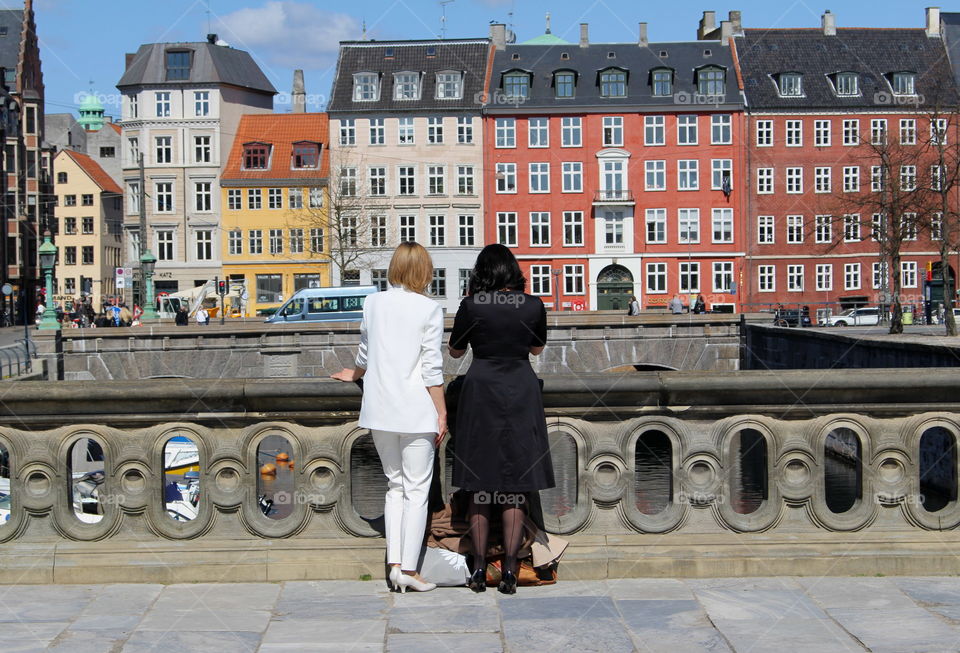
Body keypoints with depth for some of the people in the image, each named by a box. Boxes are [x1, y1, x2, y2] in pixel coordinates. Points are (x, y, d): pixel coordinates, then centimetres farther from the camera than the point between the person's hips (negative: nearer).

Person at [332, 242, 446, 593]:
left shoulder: (373, 303, 5)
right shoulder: (428, 308, -8)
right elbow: (432, 368, -10)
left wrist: (354, 374, 39)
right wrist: (441, 413, -3)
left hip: (380, 408, 5)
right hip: (416, 410, -4)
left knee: (394, 485, 14)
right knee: (416, 489, 2)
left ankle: (394, 563, 9)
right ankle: (408, 568, 1)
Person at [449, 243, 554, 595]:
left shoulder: (471, 305, -6)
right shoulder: (533, 305, -2)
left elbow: (455, 350, 6)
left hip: (480, 391, -1)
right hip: (521, 393, 1)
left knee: (480, 488, 9)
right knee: (515, 489, 5)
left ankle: (479, 569, 9)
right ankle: (509, 571, 3)